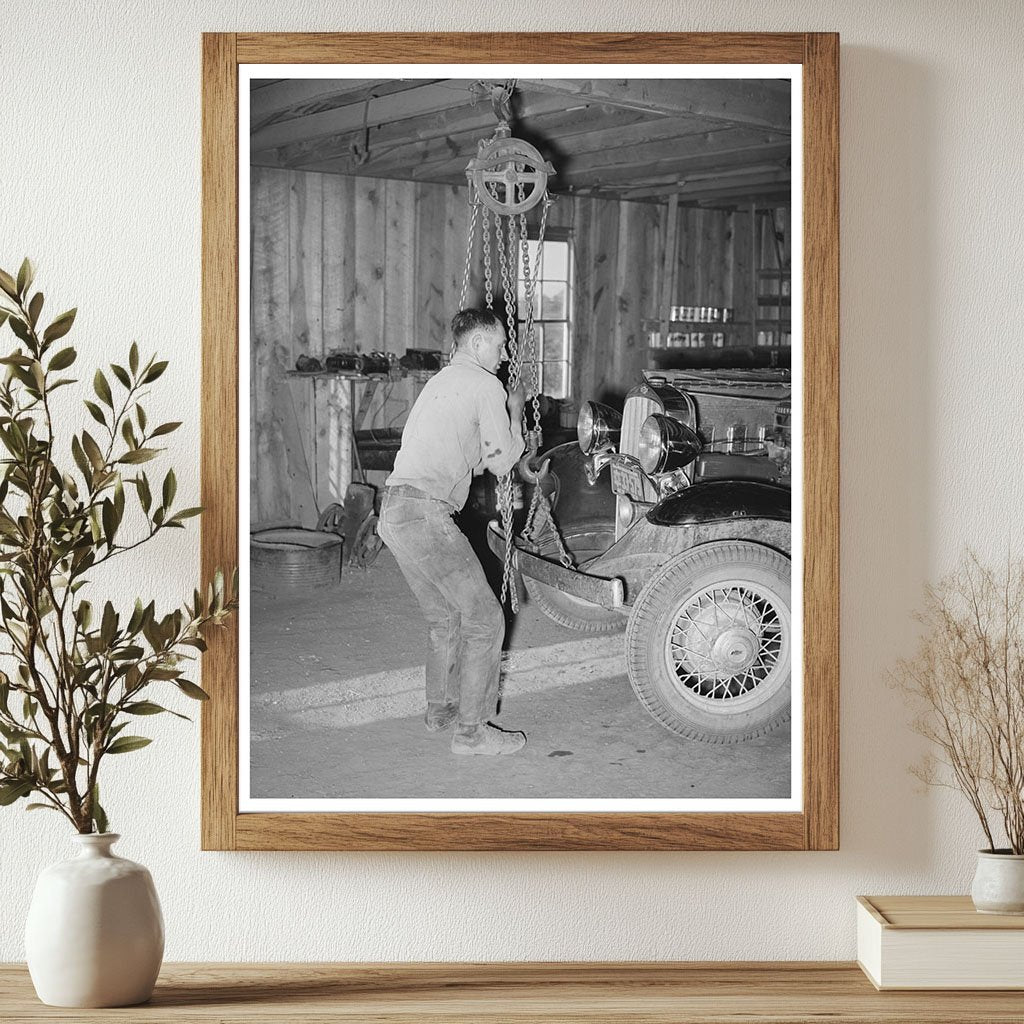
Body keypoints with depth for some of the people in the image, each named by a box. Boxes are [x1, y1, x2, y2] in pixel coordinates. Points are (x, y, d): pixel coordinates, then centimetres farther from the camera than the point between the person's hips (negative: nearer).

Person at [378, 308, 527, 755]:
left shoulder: (439, 382, 26)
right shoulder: (485, 385, -2)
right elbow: (500, 463, 2)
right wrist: (515, 412, 15)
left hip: (393, 512, 9)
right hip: (425, 513, -9)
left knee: (446, 617, 23)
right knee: (484, 620, -2)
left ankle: (440, 708, 33)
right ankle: (471, 730, 0)